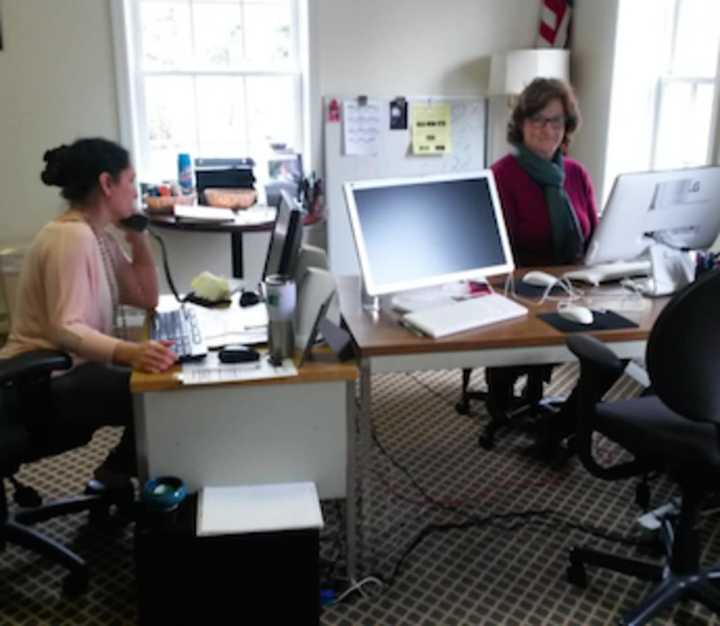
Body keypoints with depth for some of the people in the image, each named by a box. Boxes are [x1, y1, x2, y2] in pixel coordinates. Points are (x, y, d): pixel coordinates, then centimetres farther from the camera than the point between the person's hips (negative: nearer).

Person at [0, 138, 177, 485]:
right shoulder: (72, 236, -22)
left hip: (72, 369, 10)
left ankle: (123, 470, 14)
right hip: (43, 384, -10)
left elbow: (147, 299, 11)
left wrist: (138, 235, 2)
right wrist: (129, 352, -48)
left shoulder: (97, 235, 8)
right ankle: (121, 473, 2)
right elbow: (66, 329, -31)